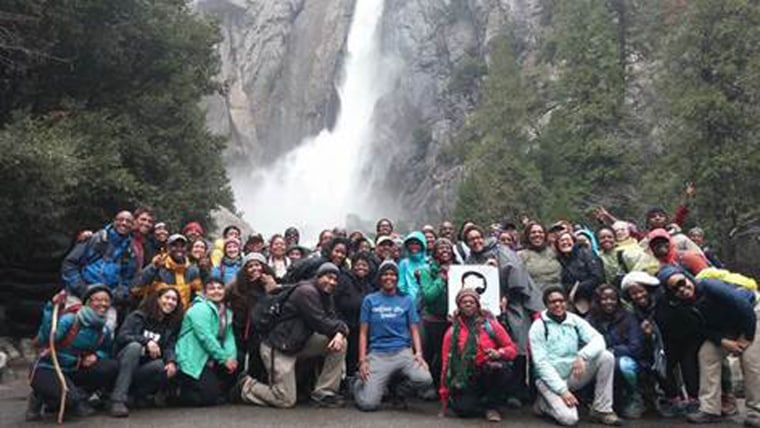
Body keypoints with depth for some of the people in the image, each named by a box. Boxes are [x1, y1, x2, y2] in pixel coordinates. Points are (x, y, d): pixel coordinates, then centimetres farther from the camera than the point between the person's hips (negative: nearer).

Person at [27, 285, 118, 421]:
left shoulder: (104, 331, 0)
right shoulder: (71, 319, -19)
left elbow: (106, 353, 15)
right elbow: (43, 339, -34)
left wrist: (96, 356, -10)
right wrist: (51, 308, -41)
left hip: (73, 372, 6)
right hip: (47, 370, -5)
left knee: (111, 367, -17)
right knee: (70, 398, -33)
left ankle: (79, 397, 1)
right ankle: (40, 398, 2)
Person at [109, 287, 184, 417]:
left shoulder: (172, 324, 6)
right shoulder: (138, 316, -6)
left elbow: (169, 347, -5)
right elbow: (122, 336, -19)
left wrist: (171, 361, -28)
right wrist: (146, 341, -33)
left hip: (144, 367, 3)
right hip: (124, 363, -3)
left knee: (169, 367, -27)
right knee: (134, 346, -34)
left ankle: (137, 394, -1)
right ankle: (118, 400, -36)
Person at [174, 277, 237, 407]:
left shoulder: (226, 312, 14)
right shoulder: (200, 308, -11)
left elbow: (229, 337, 5)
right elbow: (205, 337, -20)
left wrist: (232, 357, -14)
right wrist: (224, 358, -19)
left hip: (211, 361, 9)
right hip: (193, 362, -9)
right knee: (211, 397, -17)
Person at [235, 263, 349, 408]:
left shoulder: (325, 295, 9)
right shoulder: (306, 291, -20)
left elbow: (332, 320, 0)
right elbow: (319, 323, -26)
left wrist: (340, 333, -21)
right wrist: (342, 327, -14)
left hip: (299, 345, 9)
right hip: (277, 348, -9)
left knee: (340, 342, -7)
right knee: (286, 400, -7)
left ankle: (325, 392, 0)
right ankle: (246, 387, 16)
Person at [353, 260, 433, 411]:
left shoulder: (407, 300, 13)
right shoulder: (370, 300, 11)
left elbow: (414, 330, 10)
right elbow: (363, 333, 8)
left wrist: (418, 353, -8)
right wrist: (362, 360, -3)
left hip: (403, 352, 1)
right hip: (377, 354, -1)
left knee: (425, 379, -28)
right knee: (368, 404, -15)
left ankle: (399, 390, 6)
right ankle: (361, 383, 22)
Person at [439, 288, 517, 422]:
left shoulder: (490, 324, 2)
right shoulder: (452, 332, 5)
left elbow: (512, 349, 4)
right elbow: (447, 363, 7)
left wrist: (499, 353, -19)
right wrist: (445, 395, 6)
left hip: (490, 372, 0)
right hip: (466, 380, 1)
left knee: (503, 369, -34)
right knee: (462, 408, -27)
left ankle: (491, 405, -7)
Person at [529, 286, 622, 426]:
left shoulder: (575, 320, 2)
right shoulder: (538, 327, -9)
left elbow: (598, 339, -11)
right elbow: (541, 363, -14)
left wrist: (582, 356, -31)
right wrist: (563, 390, -22)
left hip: (573, 375, 5)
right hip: (550, 379, -4)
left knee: (606, 356, -15)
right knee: (569, 418, -27)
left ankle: (602, 410, -7)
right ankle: (544, 403, 6)